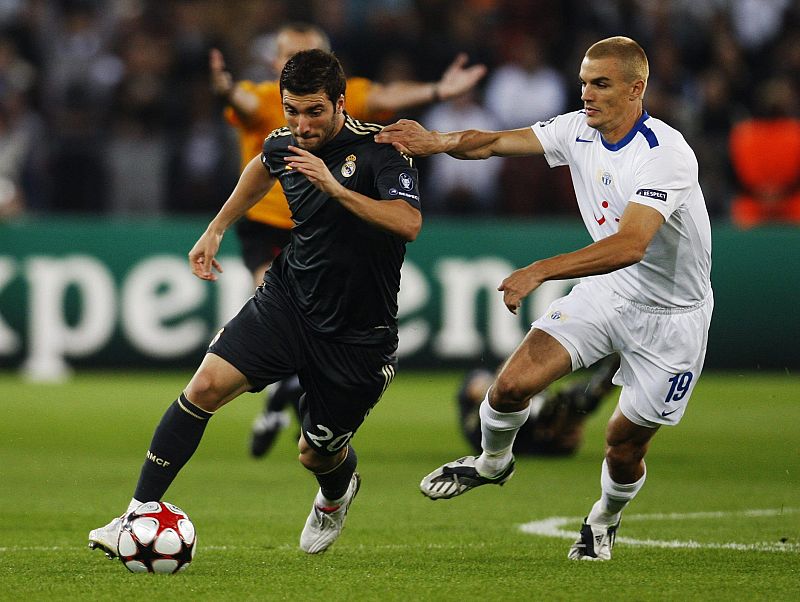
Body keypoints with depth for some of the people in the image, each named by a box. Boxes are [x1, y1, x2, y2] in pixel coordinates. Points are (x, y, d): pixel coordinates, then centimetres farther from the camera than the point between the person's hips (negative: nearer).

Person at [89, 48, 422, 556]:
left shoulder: (379, 149, -19)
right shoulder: (285, 144, -1)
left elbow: (409, 223, -36)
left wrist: (335, 186, -42)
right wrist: (216, 230, 27)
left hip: (355, 335, -4)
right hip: (288, 299, 4)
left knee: (317, 453, 9)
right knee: (207, 385, -17)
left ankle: (337, 493, 49)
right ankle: (140, 514, -12)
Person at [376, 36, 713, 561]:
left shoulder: (666, 154, -29)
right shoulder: (579, 130, -6)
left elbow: (631, 245, -39)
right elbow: (497, 142, -7)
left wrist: (539, 272, -45)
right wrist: (437, 141, -29)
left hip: (672, 313, -5)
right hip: (608, 291, 5)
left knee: (625, 447, 3)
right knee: (513, 383, -12)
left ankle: (606, 519, 37)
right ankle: (494, 461, 21)